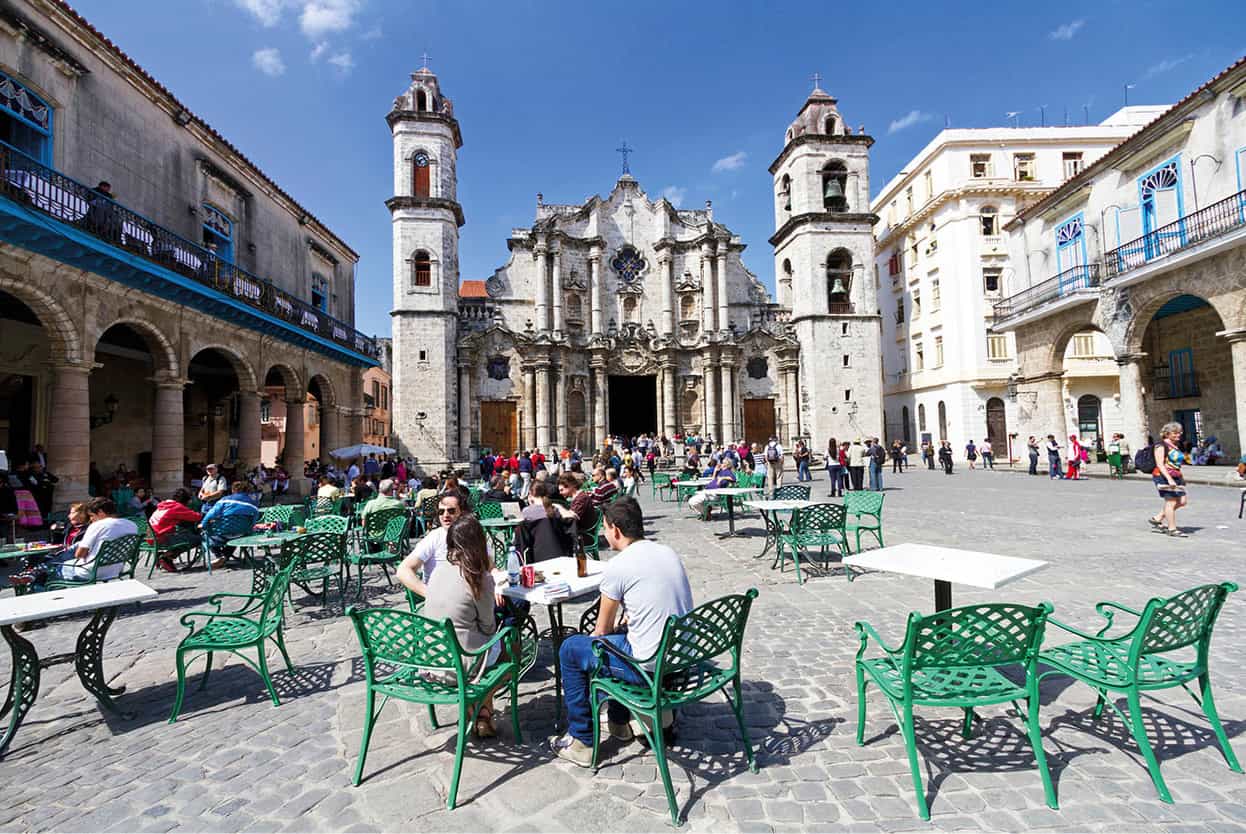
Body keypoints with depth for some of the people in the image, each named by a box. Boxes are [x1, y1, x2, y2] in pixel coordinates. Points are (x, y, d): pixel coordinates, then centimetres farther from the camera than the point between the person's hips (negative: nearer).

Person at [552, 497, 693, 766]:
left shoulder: (616, 567, -16)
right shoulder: (669, 552, 5)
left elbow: (601, 630, -3)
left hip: (650, 667, -8)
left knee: (569, 649, 11)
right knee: (617, 634, 32)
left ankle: (581, 741, 22)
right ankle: (619, 721, 42)